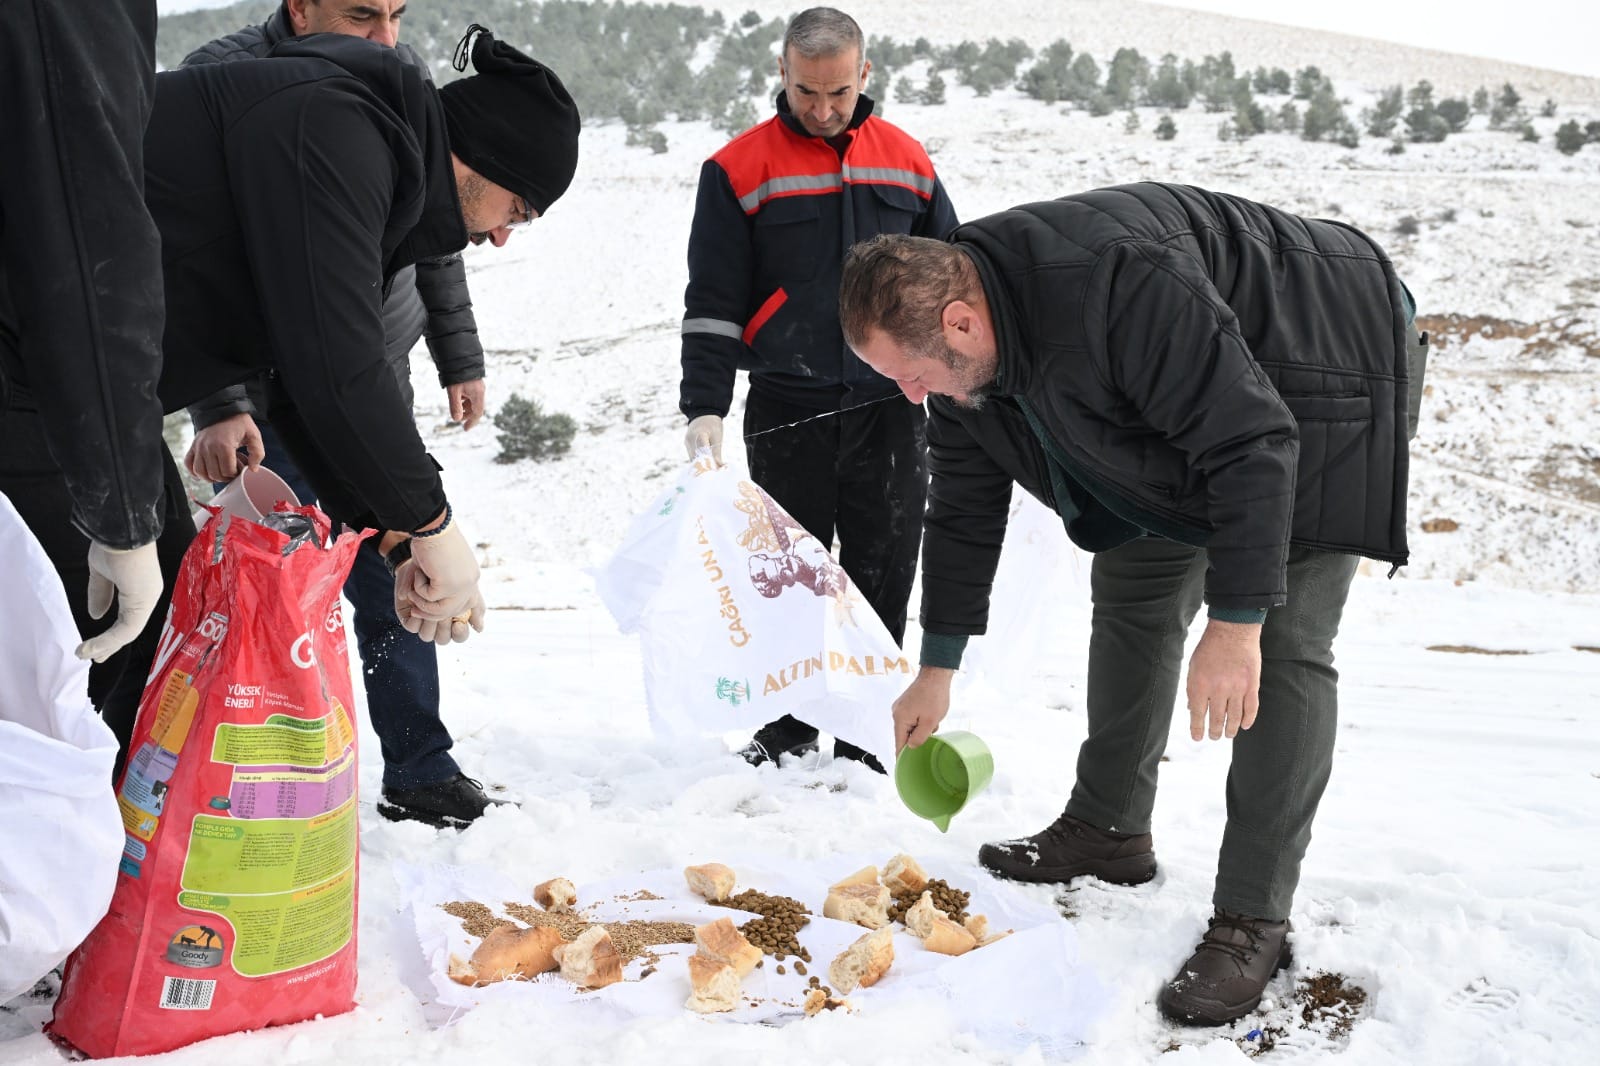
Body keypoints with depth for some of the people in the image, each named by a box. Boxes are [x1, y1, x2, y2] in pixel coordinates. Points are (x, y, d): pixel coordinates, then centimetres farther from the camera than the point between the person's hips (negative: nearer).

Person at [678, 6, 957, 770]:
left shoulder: (907, 162, 7)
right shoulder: (739, 170, -2)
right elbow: (712, 300, -3)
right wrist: (704, 406, -13)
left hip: (890, 407, 2)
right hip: (786, 412, -2)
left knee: (883, 576, 5)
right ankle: (786, 727, 21)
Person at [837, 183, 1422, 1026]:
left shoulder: (1119, 284, -40)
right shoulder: (959, 350, -11)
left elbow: (1253, 442, -35)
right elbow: (962, 509, 1)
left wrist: (1235, 623, -34)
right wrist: (937, 670, 6)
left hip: (1314, 380, -8)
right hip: (1172, 420, 8)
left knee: (1285, 644, -14)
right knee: (1132, 596, 11)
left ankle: (1253, 919, -10)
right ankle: (1109, 830, 26)